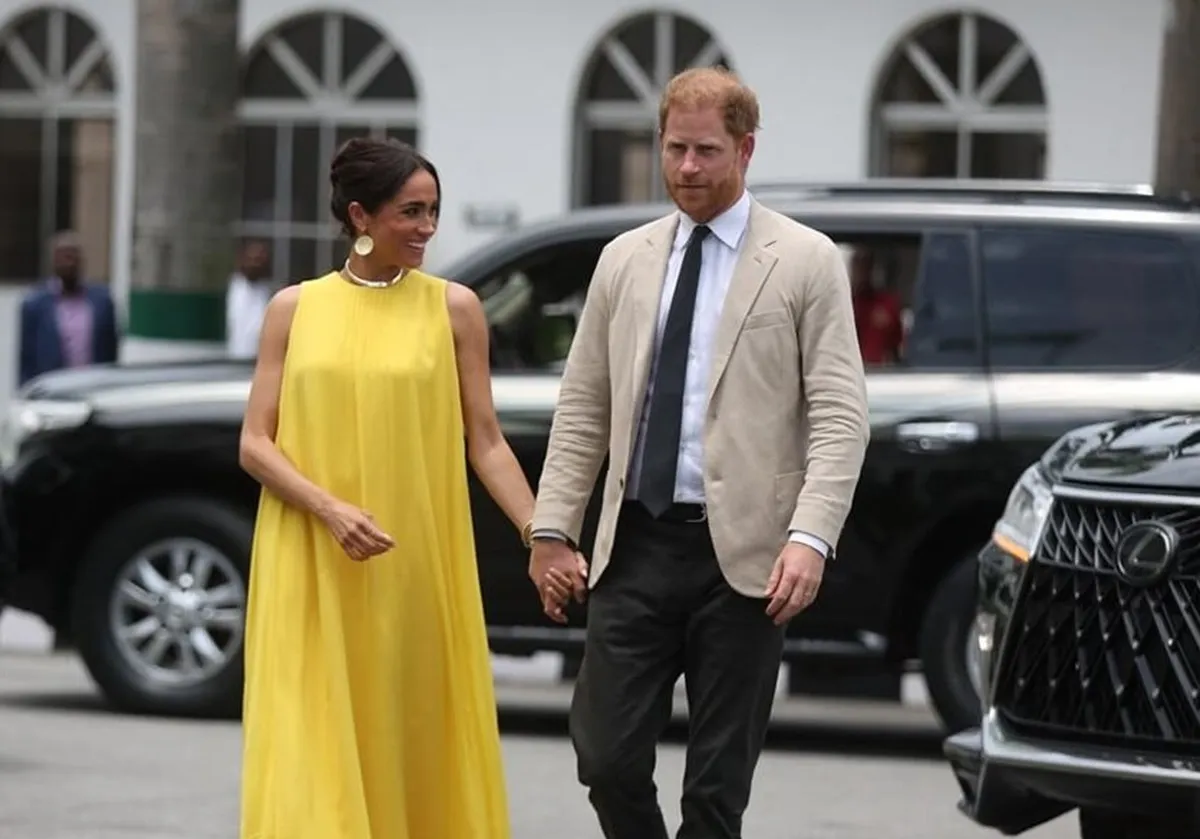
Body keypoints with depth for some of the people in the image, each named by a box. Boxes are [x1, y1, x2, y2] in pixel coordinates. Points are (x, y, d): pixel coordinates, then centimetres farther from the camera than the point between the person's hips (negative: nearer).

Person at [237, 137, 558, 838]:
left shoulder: (453, 308, 3)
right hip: (310, 571, 0)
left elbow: (485, 441, 3)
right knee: (314, 748, -5)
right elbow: (256, 444, 2)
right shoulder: (295, 308, 5)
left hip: (418, 566, 0)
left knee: (413, 735, 3)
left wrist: (540, 536, -8)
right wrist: (330, 509, -15)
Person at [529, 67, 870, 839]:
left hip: (740, 553, -3)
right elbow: (582, 412, 14)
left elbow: (840, 417, -6)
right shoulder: (625, 260, 12)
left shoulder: (806, 261, 0)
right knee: (607, 756, -1)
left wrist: (810, 538, -18)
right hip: (636, 546, 3)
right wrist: (552, 529, 6)